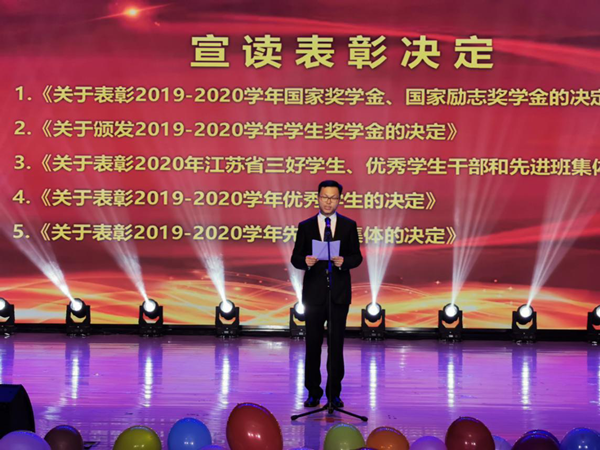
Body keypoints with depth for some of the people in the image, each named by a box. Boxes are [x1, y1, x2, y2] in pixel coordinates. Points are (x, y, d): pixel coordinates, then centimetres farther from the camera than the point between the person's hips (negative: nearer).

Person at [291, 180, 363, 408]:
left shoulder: (349, 225, 5)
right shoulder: (305, 226, 5)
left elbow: (357, 257, 3)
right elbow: (295, 258, 3)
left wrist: (344, 261, -18)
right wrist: (305, 261, -19)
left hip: (339, 293, 0)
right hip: (314, 292, 0)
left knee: (336, 344, 2)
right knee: (313, 344, 4)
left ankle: (334, 393, 8)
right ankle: (313, 392, 12)